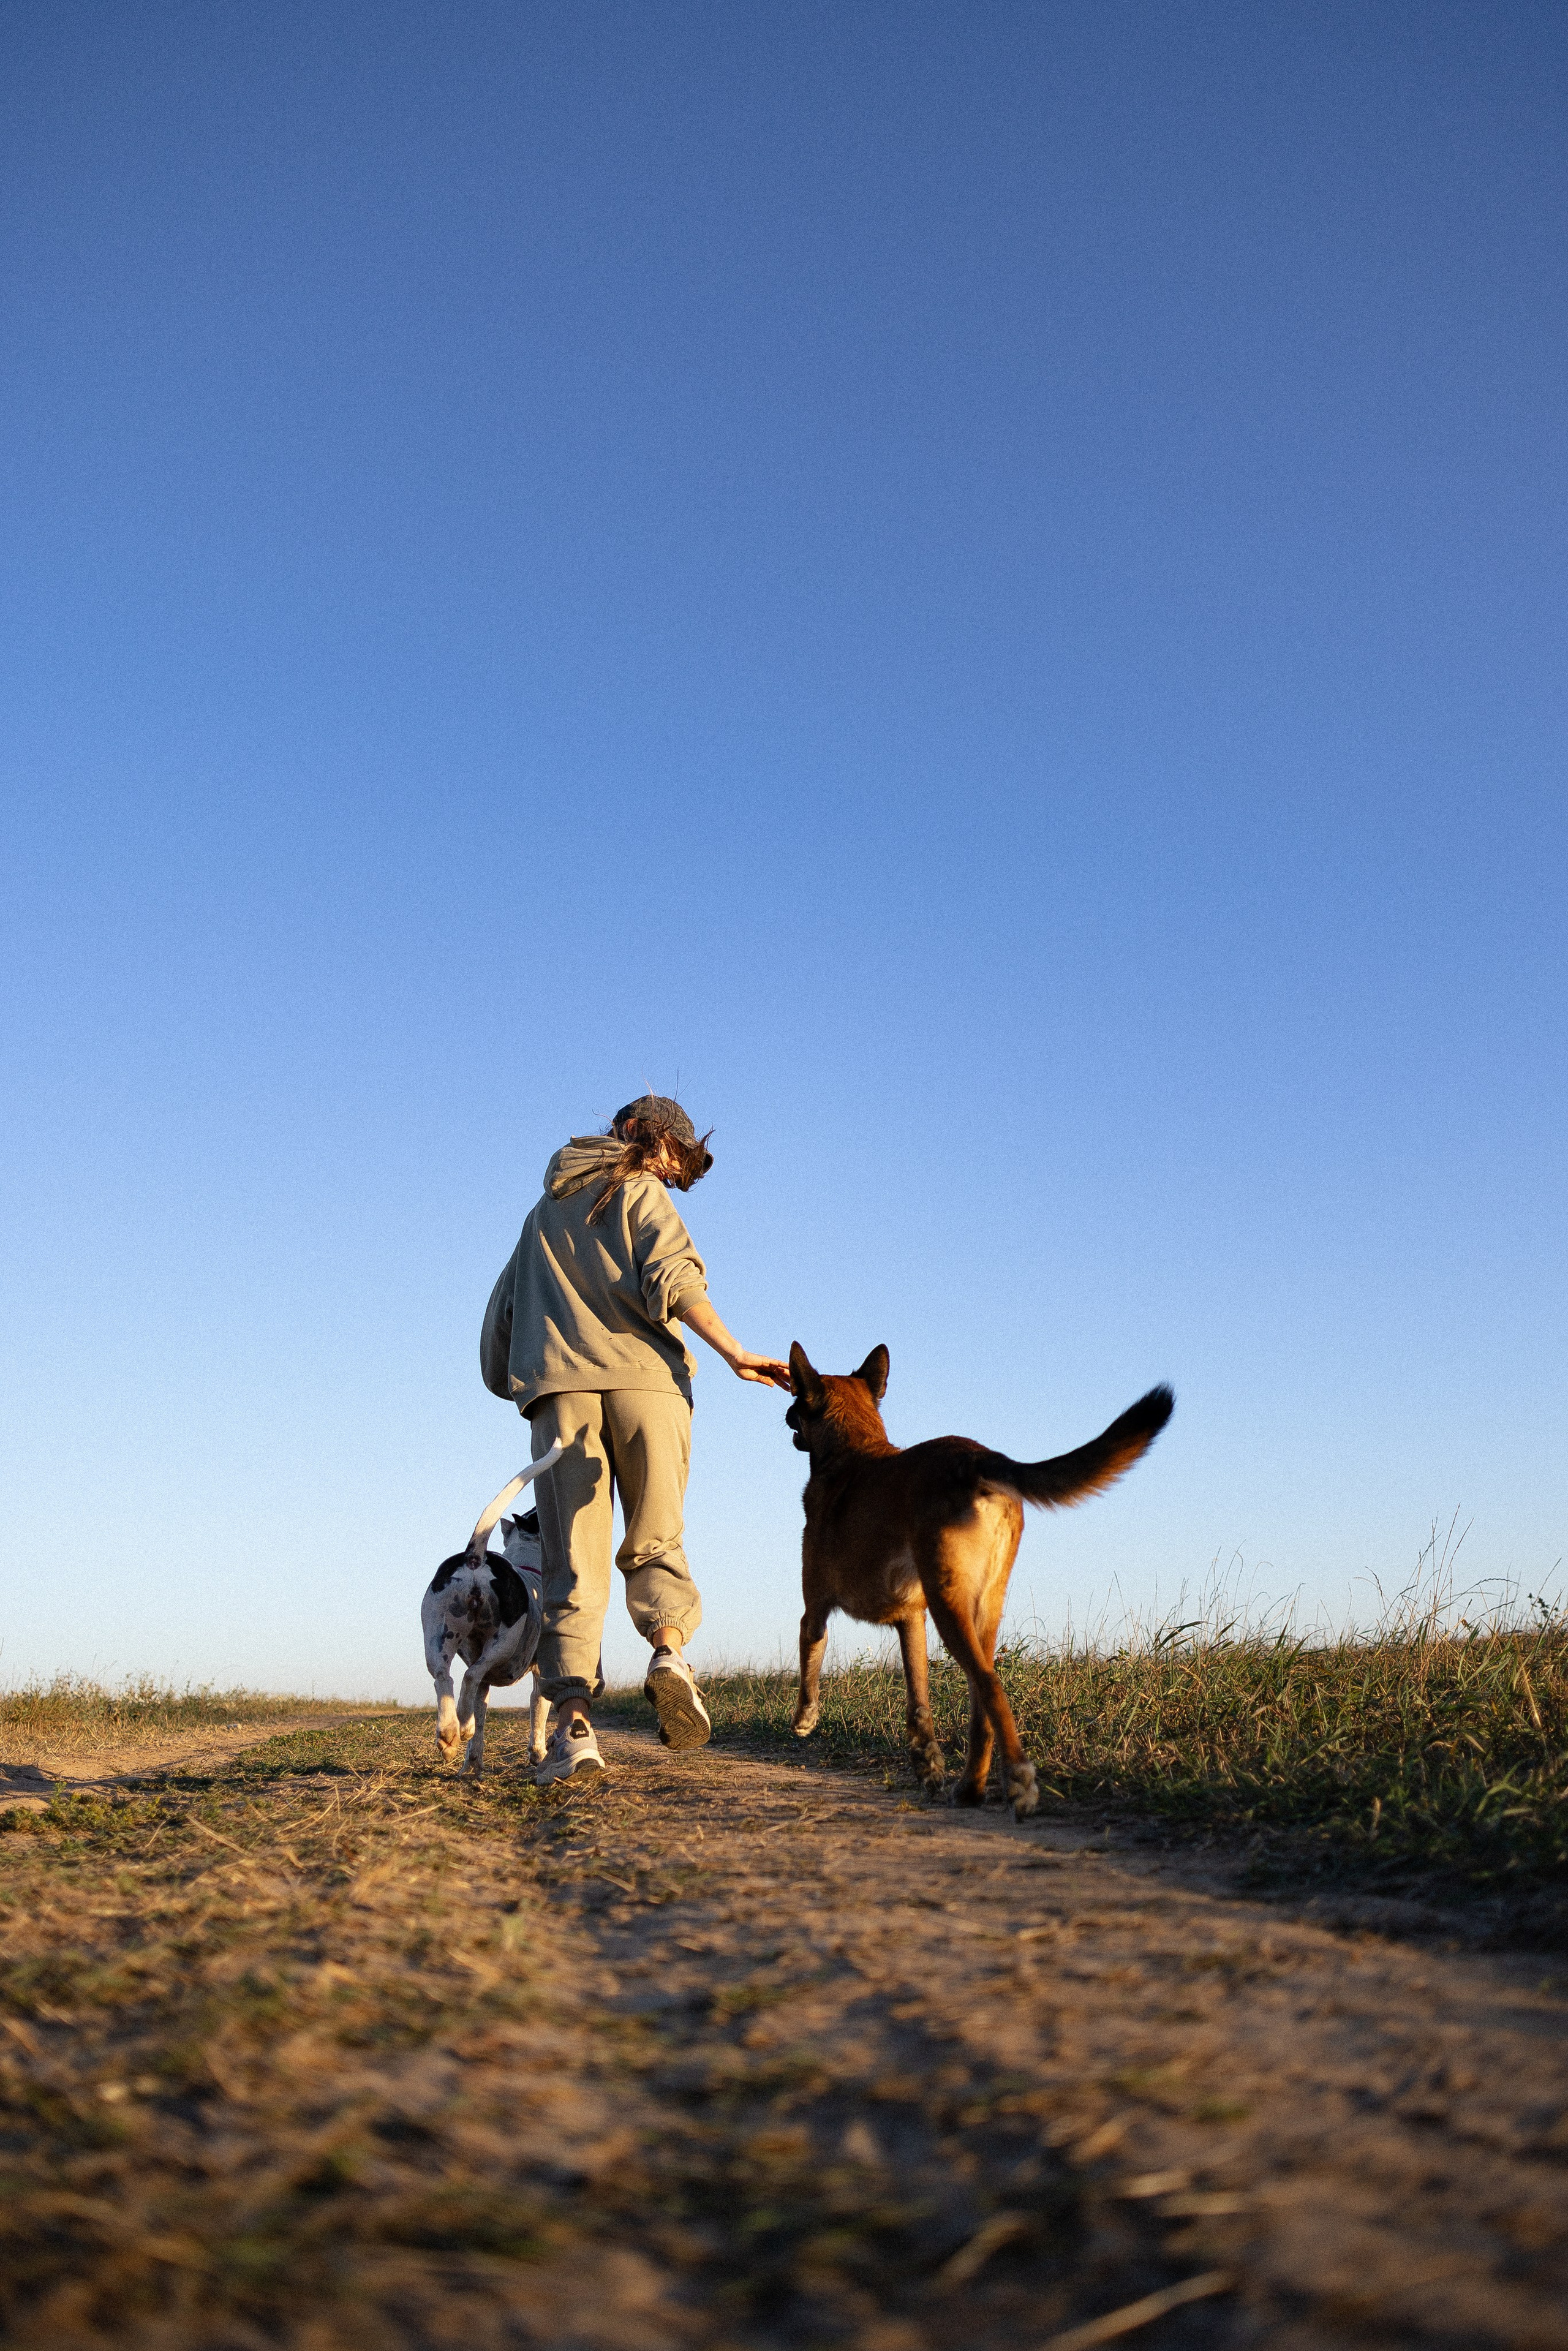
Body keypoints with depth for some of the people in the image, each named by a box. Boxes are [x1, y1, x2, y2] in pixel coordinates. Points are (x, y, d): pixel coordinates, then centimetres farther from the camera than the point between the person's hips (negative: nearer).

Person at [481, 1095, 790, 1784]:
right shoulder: (642, 1193, 11)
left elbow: (501, 1313, 27)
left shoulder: (544, 1212, 28)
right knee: (654, 1544, 6)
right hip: (645, 1380, -3)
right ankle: (669, 1650, -21)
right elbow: (672, 1280, -7)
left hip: (558, 1389, 3)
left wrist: (509, 1383, 38)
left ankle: (574, 1719, -15)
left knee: (573, 1565, -1)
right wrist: (735, 1354, -7)